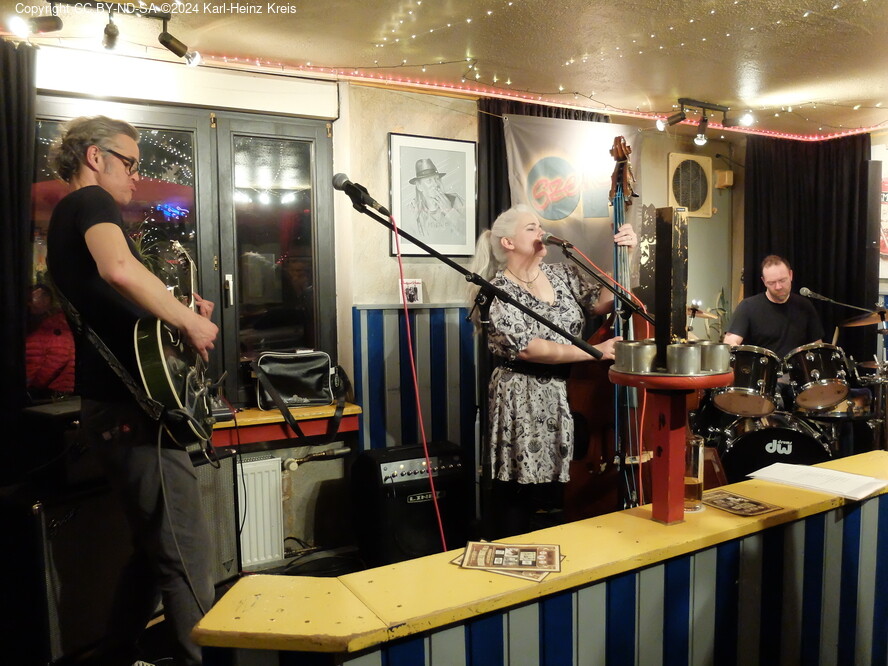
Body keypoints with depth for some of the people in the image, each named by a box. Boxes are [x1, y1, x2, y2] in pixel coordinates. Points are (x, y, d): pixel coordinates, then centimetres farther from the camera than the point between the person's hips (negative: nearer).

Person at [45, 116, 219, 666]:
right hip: (131, 408, -11)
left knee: (155, 549, 20)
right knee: (187, 558, -5)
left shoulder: (68, 218, 23)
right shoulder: (92, 201, -8)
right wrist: (190, 321, -20)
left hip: (113, 406, 11)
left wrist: (184, 315, 17)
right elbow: (119, 269, -31)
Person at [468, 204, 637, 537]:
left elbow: (602, 302, -2)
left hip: (568, 397, 5)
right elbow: (528, 348, -18)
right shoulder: (497, 293, -9)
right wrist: (596, 352, -22)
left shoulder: (562, 274, 9)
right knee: (518, 497, 2)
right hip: (523, 403, -5)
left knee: (563, 495, 11)